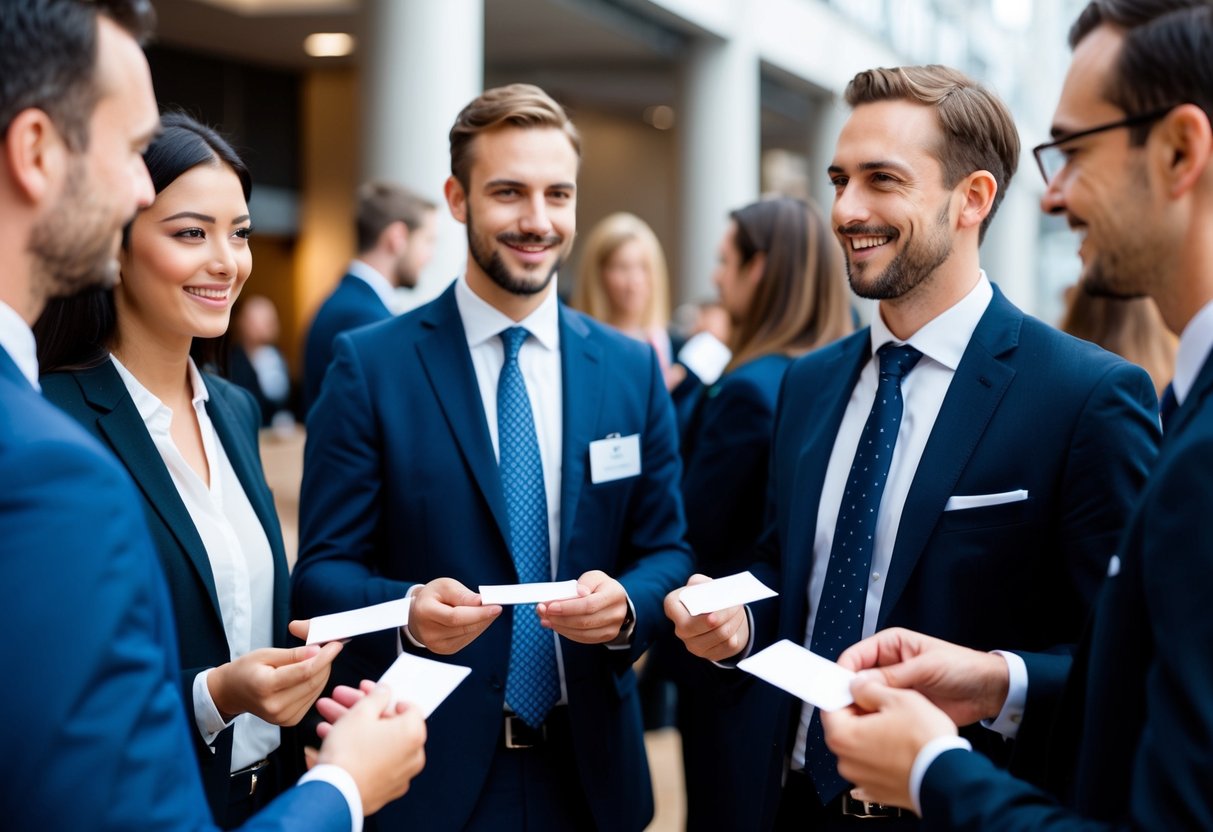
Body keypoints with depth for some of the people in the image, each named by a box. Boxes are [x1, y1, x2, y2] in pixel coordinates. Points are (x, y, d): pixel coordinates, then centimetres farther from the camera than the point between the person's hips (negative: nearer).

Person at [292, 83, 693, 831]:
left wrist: (628, 603, -16)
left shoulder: (632, 370, 4)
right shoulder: (371, 366, -6)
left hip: (591, 768, 3)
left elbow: (667, 549, 5)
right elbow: (322, 569, -7)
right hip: (431, 770, -3)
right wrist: (409, 610, -27)